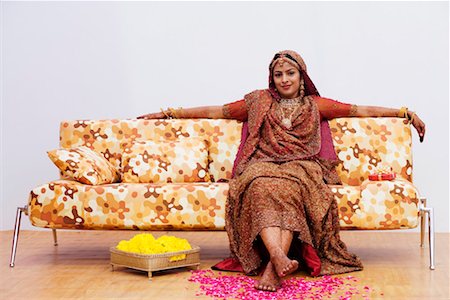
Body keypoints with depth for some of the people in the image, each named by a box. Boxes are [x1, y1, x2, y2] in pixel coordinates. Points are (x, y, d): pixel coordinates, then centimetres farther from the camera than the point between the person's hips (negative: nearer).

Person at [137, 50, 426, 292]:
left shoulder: (315, 105, 21)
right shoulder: (258, 102, 21)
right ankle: (279, 257, -58)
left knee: (288, 188, -37)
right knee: (263, 187, -37)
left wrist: (406, 112, 17)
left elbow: (361, 110, 20)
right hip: (263, 165, 0)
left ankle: (272, 267, -50)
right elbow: (215, 111, 20)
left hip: (301, 167, 0)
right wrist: (167, 113, 17)